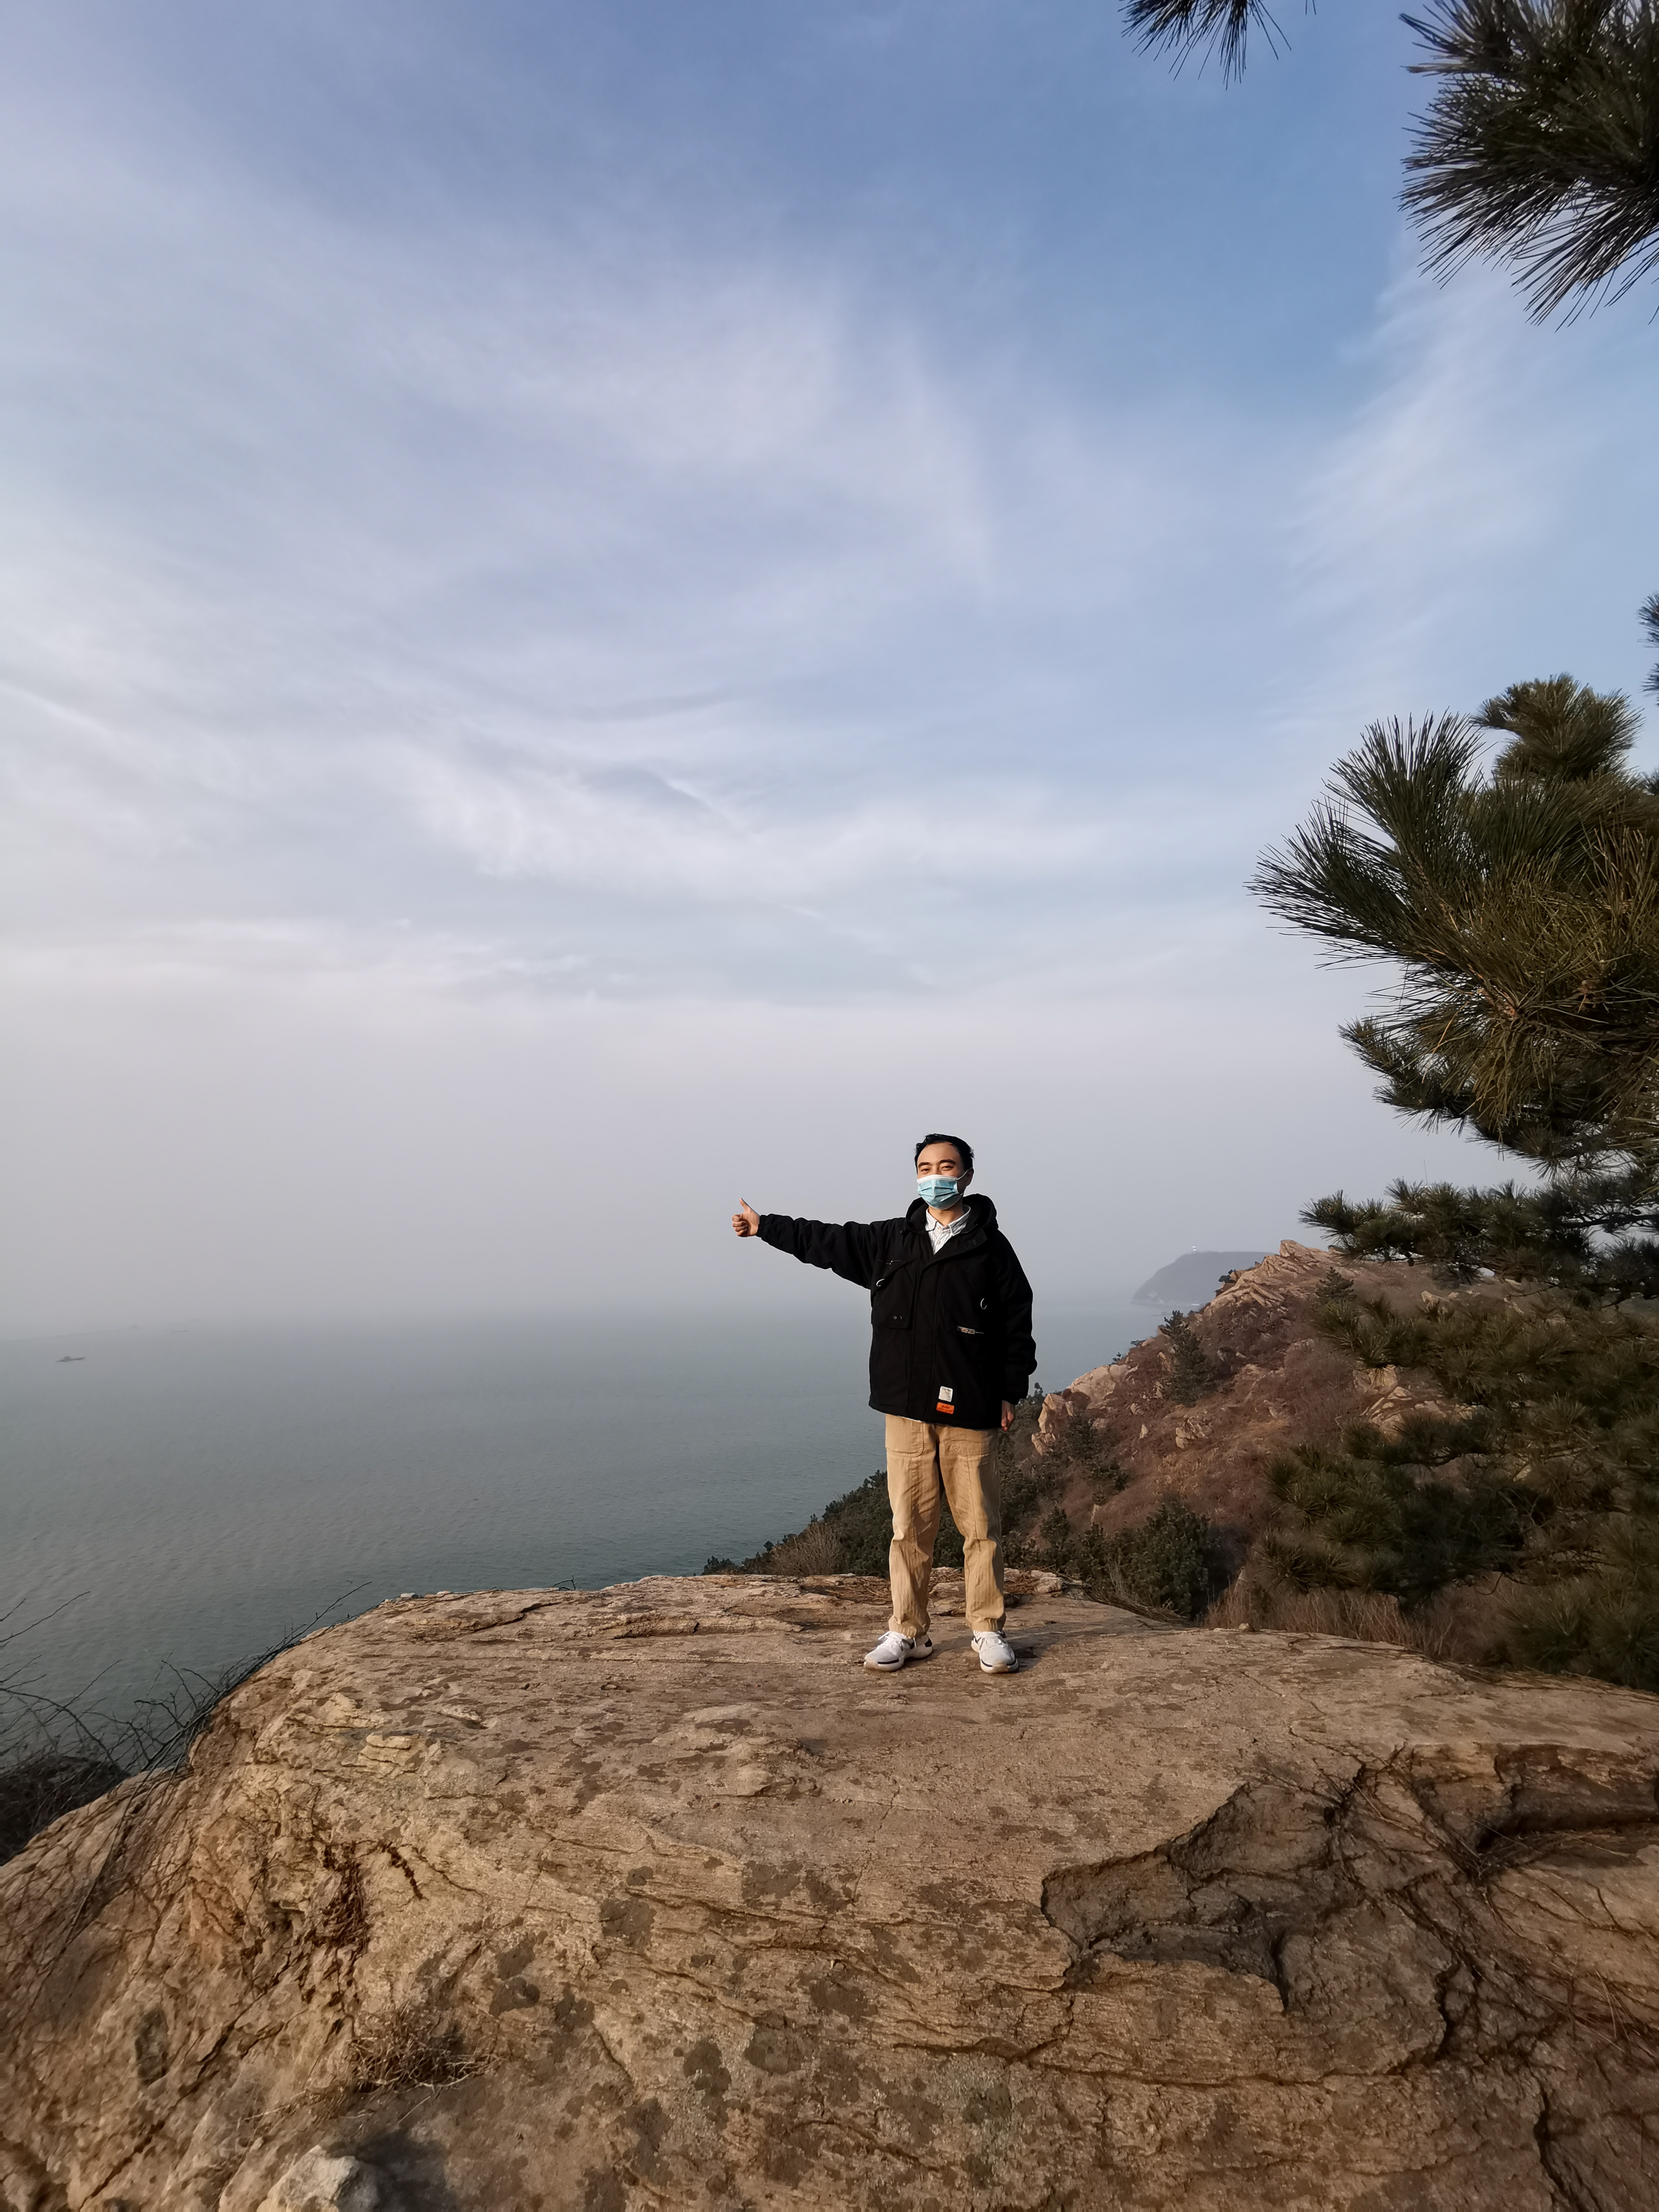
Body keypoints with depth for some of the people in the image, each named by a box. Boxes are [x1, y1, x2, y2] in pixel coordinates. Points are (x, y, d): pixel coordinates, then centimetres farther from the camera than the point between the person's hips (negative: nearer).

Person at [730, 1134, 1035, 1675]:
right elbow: (827, 1242, 17)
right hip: (907, 1408, 2)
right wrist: (765, 1225, 20)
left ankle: (988, 1631, 21)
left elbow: (1017, 1324, 2)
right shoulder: (889, 1240, 9)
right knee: (909, 1526, 8)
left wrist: (1011, 1391, -1)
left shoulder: (990, 1246, 1)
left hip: (969, 1411, -2)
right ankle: (907, 1631, 20)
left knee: (980, 1525, 5)